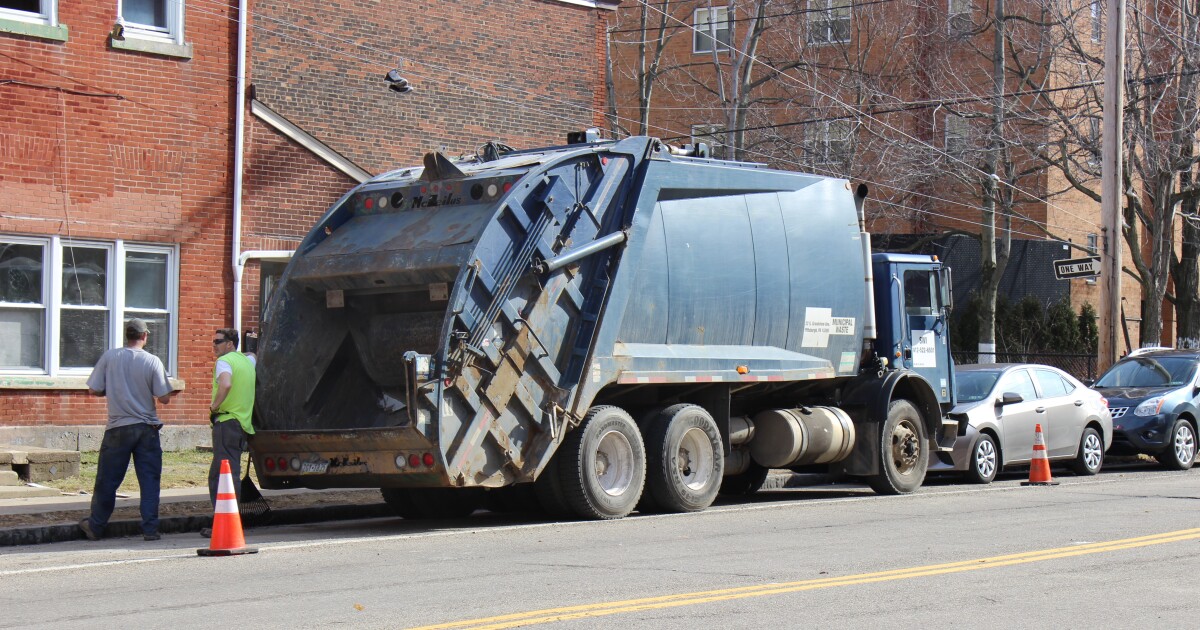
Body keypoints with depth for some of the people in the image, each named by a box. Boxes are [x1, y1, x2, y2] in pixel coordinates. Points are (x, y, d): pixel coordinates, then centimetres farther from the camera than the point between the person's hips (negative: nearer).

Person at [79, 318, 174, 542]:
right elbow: (164, 398, -7)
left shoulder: (109, 357, -4)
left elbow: (94, 390, -1)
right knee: (150, 479, 5)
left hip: (118, 428, 1)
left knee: (107, 480, 9)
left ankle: (95, 526, 20)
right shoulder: (152, 361, -6)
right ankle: (150, 529, 3)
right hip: (147, 429, 0)